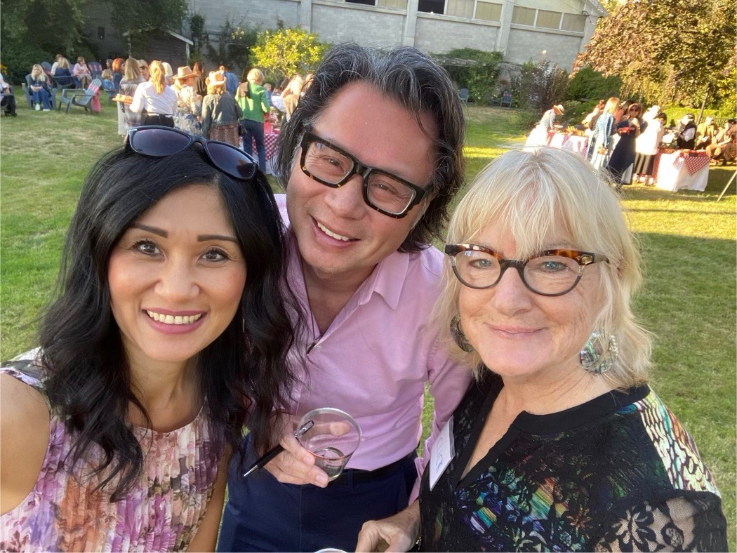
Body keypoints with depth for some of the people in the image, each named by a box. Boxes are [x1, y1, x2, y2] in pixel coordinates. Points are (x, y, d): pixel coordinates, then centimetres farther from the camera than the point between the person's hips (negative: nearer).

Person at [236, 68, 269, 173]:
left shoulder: (240, 88, 5)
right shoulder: (260, 90, -7)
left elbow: (236, 104, 5)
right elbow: (265, 108, -13)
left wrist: (242, 114, 16)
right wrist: (266, 112, 8)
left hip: (244, 121, 3)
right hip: (257, 121, -3)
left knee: (247, 148, 9)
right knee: (261, 147, 11)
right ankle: (262, 171, 5)